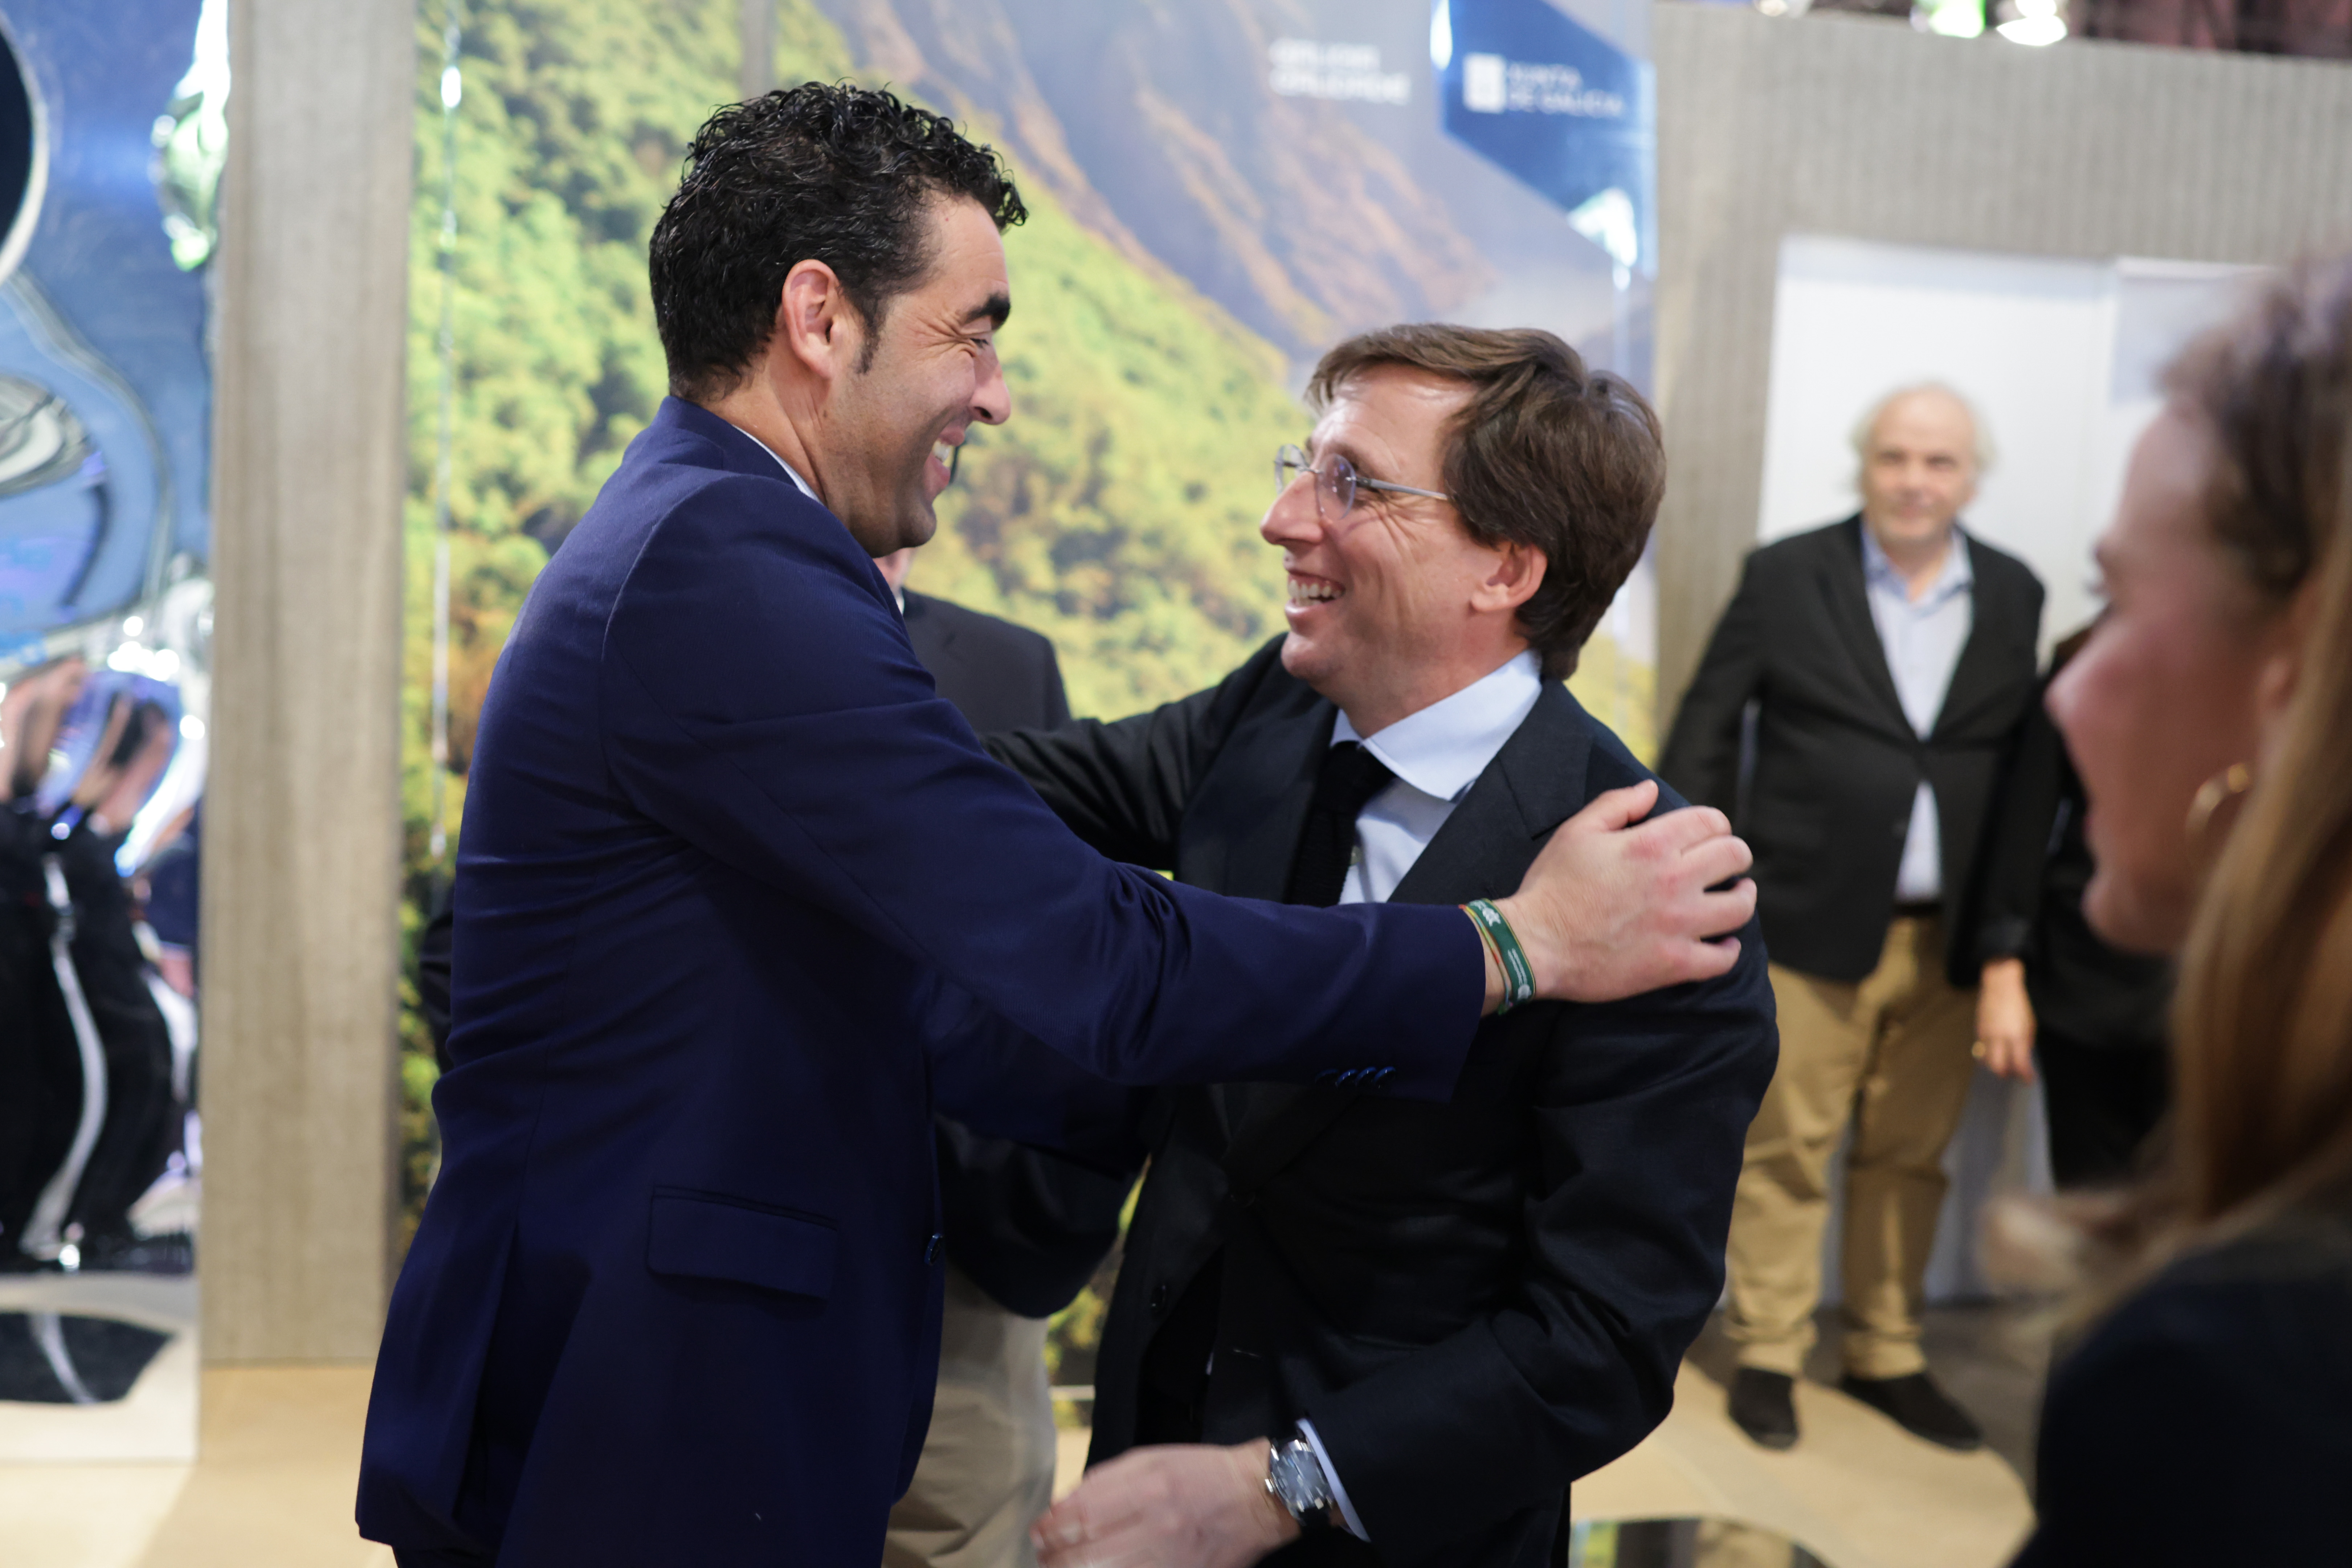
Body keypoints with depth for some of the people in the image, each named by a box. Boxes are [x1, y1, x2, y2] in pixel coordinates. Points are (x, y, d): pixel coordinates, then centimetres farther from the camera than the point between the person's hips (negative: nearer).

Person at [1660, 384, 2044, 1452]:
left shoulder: (2014, 595, 7)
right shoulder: (1786, 577, 0)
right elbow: (1707, 729, 1)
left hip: (1946, 936, 3)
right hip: (1810, 924, -3)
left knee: (1911, 1156, 12)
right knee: (1788, 1151, 4)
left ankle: (1886, 1356, 27)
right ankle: (1768, 1354, 18)